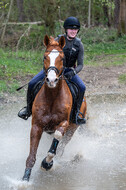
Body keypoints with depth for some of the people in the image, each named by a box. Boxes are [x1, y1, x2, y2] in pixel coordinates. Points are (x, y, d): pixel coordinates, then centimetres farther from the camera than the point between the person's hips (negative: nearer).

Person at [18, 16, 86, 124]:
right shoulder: (58, 40, -10)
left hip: (69, 70, 0)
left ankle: (76, 113, -7)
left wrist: (73, 72, -29)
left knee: (82, 87, -24)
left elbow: (80, 65, -8)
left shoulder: (79, 45, -8)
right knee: (32, 84, -14)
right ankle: (29, 109, 8)